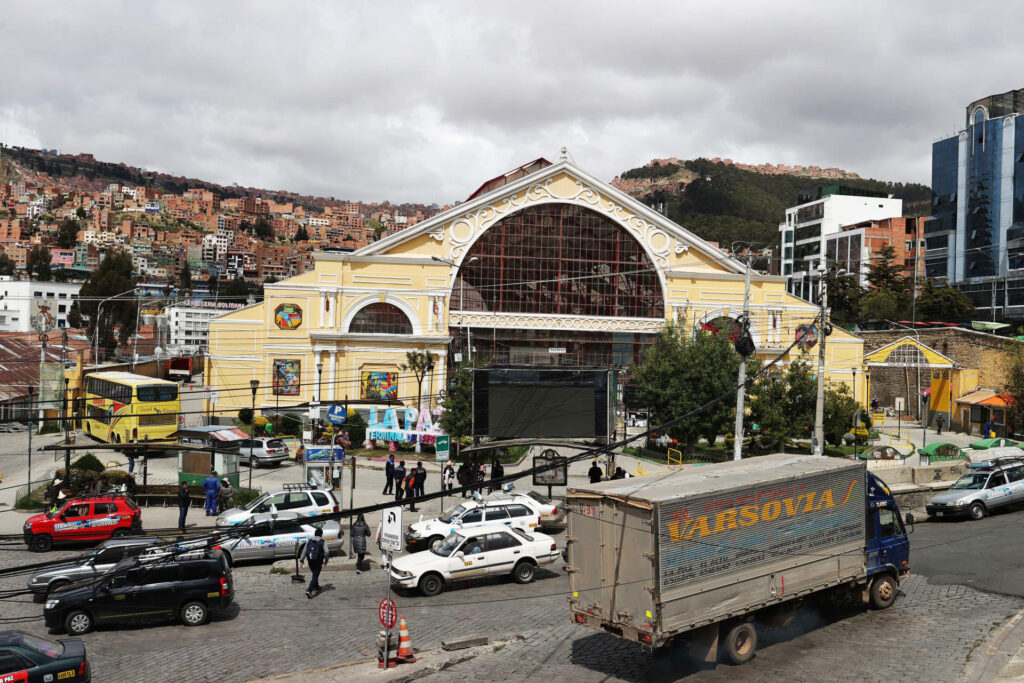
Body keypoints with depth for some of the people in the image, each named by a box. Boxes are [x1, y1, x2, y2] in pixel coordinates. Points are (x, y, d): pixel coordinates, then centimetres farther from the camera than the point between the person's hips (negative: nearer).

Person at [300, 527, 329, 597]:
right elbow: (327, 552, -14)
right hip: (318, 562, -5)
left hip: (310, 562, 5)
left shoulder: (310, 541, 7)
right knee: (315, 577, -3)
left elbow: (304, 550, 0)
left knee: (315, 575, 26)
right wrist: (325, 562, -4)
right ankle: (309, 591, -18)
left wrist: (301, 560, -2)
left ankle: (317, 587, 41)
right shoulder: (322, 542, -5)